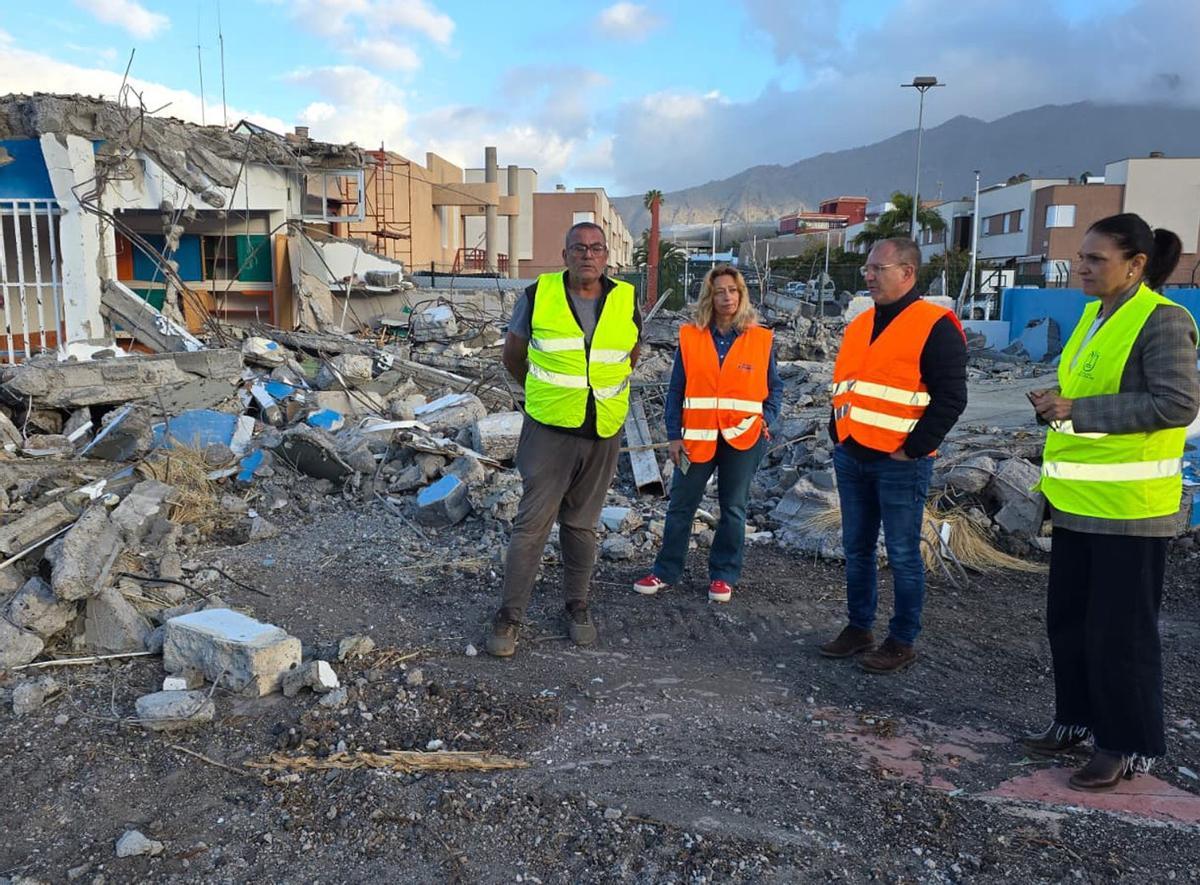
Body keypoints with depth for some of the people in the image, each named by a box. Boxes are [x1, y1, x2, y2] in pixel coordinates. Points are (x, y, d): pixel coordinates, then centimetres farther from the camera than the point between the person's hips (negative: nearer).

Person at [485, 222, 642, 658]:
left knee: (582, 523, 14)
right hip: (549, 429, -2)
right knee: (532, 522, -2)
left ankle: (577, 606, 29)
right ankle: (510, 615, 9)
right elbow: (513, 353, 10)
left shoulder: (626, 301, 1)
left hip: (603, 433, 2)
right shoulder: (538, 295, -5)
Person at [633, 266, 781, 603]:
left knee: (733, 508, 10)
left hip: (742, 438, 0)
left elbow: (774, 387, 10)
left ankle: (723, 575, 23)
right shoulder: (690, 337, 1)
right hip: (697, 438, 0)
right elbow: (676, 390, 2)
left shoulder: (760, 339, 1)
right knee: (680, 506, 6)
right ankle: (666, 571, 19)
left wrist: (766, 419, -7)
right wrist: (674, 435, -3)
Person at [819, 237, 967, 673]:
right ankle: (858, 628, 26)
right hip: (850, 458, 7)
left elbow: (950, 398, -13)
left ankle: (902, 642, 15)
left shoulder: (935, 326, -9)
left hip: (899, 463, -7)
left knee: (902, 554, 2)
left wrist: (912, 449, -14)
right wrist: (838, 435, 12)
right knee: (856, 548, 14)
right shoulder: (859, 325, 14)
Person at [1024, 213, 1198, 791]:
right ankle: (1077, 719, 32)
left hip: (1129, 505, -9)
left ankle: (1129, 746, 18)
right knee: (1068, 619, 16)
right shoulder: (1094, 314, 13)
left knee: (1120, 630, 2)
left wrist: (1079, 410, -24)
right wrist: (1055, 404, 2)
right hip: (1079, 499, 9)